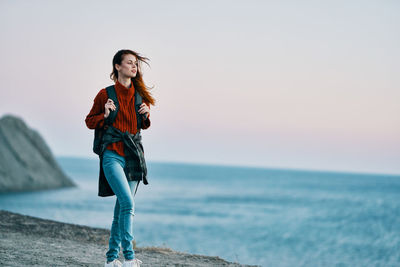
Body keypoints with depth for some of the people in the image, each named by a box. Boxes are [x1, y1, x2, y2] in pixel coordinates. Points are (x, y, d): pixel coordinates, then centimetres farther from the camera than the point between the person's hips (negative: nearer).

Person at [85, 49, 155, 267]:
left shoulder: (139, 95, 11)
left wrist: (146, 116, 0)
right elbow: (89, 121, 6)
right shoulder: (105, 94, -2)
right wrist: (105, 115, -13)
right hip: (112, 155, -5)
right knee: (128, 202, -19)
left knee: (122, 208, 7)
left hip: (133, 155, 5)